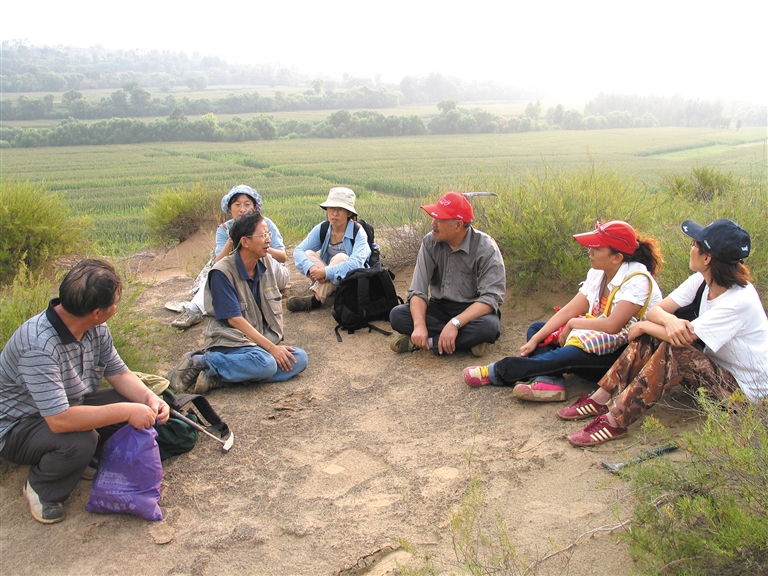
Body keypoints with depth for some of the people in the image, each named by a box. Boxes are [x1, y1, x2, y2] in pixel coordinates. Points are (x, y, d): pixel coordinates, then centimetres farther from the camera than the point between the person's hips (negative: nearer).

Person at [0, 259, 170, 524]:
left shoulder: (96, 329, -11)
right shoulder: (39, 345, -35)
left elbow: (119, 373, -1)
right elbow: (59, 420, -39)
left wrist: (148, 398, -21)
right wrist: (126, 411, -36)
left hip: (70, 405, 7)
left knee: (135, 402, -11)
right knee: (79, 441, -35)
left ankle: (86, 460, 8)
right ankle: (40, 487, -3)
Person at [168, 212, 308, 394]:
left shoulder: (266, 262, 7)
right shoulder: (222, 273, -13)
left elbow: (275, 305, 10)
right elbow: (234, 319, -17)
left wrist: (274, 344, -5)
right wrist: (272, 348, -21)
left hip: (258, 339, 8)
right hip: (228, 341, -8)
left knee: (299, 358, -18)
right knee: (265, 364, -35)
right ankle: (200, 361, -16)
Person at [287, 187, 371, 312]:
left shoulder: (358, 232, -18)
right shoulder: (322, 229, -6)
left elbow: (356, 262, -32)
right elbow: (298, 251, -13)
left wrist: (326, 272, -41)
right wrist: (310, 267, -34)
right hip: (328, 280, 4)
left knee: (341, 258, -32)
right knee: (308, 254, -17)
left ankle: (316, 299, -32)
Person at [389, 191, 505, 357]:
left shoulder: (485, 248, -18)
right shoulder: (430, 242, -8)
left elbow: (491, 297, -24)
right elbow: (418, 290, -13)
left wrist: (454, 323, -37)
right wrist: (419, 325, -31)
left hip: (472, 312, -3)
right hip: (439, 307, 4)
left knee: (488, 326, -36)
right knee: (397, 315, -21)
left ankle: (424, 342, -21)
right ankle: (467, 340, -20)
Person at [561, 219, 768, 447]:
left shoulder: (739, 302, -29)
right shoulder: (703, 280, -6)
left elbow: (682, 339, -32)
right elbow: (655, 310, -9)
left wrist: (643, 326, -16)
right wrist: (668, 319, -32)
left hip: (743, 393, -8)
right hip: (715, 367, 8)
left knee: (674, 350, -31)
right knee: (651, 337, -10)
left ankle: (614, 422, -29)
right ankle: (600, 399, -11)